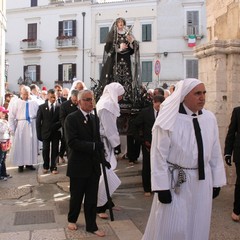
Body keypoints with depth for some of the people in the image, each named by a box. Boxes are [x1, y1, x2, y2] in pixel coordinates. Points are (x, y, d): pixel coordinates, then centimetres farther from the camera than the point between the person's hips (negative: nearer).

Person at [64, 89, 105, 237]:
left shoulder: (95, 118, 9)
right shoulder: (71, 118, -11)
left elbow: (97, 139, 10)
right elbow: (72, 142, -21)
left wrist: (100, 147, -8)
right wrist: (93, 146, -24)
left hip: (94, 165, 5)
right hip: (78, 165, -4)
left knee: (92, 198, 11)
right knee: (76, 196, 14)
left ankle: (91, 225, 25)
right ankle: (72, 219, 38)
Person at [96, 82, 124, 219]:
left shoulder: (106, 103, 14)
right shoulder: (108, 105, -19)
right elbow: (110, 128, -19)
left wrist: (115, 143, 13)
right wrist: (117, 143, -10)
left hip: (105, 142, 10)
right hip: (103, 143, -10)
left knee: (106, 173, 16)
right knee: (104, 174, -5)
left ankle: (104, 201, 28)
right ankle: (99, 206, 6)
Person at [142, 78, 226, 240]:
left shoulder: (210, 118, 0)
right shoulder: (169, 120, -14)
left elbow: (215, 153, 7)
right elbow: (159, 155, -12)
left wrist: (216, 181, 9)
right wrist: (162, 187, -12)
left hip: (202, 181, 5)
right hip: (176, 181, -4)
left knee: (198, 225, 17)